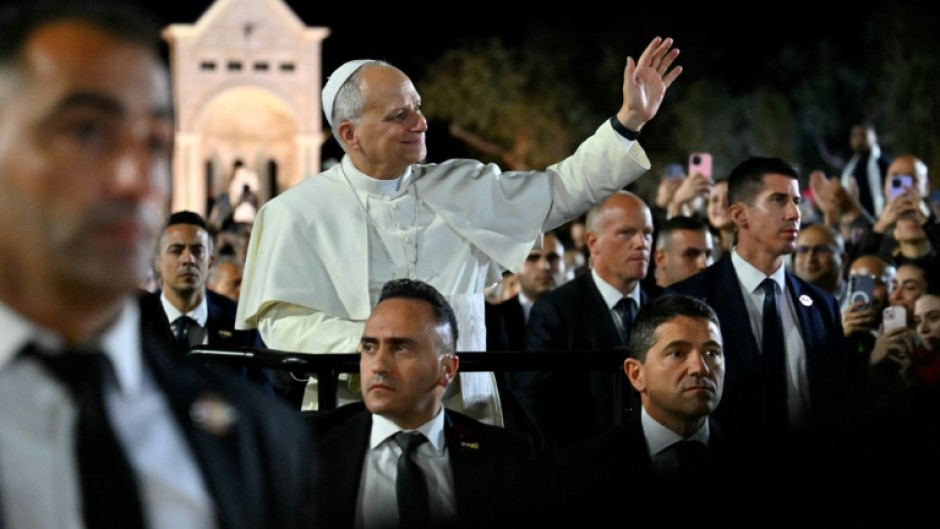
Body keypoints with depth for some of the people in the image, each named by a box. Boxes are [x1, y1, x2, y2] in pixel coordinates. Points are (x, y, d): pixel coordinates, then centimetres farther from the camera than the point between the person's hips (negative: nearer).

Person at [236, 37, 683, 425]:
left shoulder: (461, 189, 11)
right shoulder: (300, 212, 0)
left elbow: (563, 189, 14)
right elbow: (283, 323, -6)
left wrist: (631, 120, 6)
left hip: (464, 414, 3)